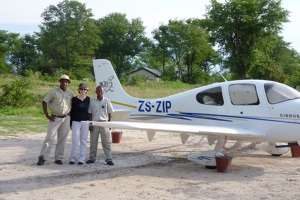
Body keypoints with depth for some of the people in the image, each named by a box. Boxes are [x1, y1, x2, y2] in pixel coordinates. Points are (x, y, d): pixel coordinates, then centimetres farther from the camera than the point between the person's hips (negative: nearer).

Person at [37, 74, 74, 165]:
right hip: (55, 118, -4)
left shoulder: (70, 93, 6)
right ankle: (43, 157, -5)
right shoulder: (54, 92, -5)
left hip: (66, 118, 4)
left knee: (62, 139, 6)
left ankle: (58, 158, 14)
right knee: (49, 137, -8)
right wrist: (47, 116, -8)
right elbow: (44, 102, -4)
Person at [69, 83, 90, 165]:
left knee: (84, 141, 4)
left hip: (85, 121, 2)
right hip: (76, 121, -2)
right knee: (75, 141, -4)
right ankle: (72, 158, 5)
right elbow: (72, 111, 3)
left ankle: (81, 159, 10)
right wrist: (70, 123, 1)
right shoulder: (74, 99, 0)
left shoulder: (88, 99, 7)